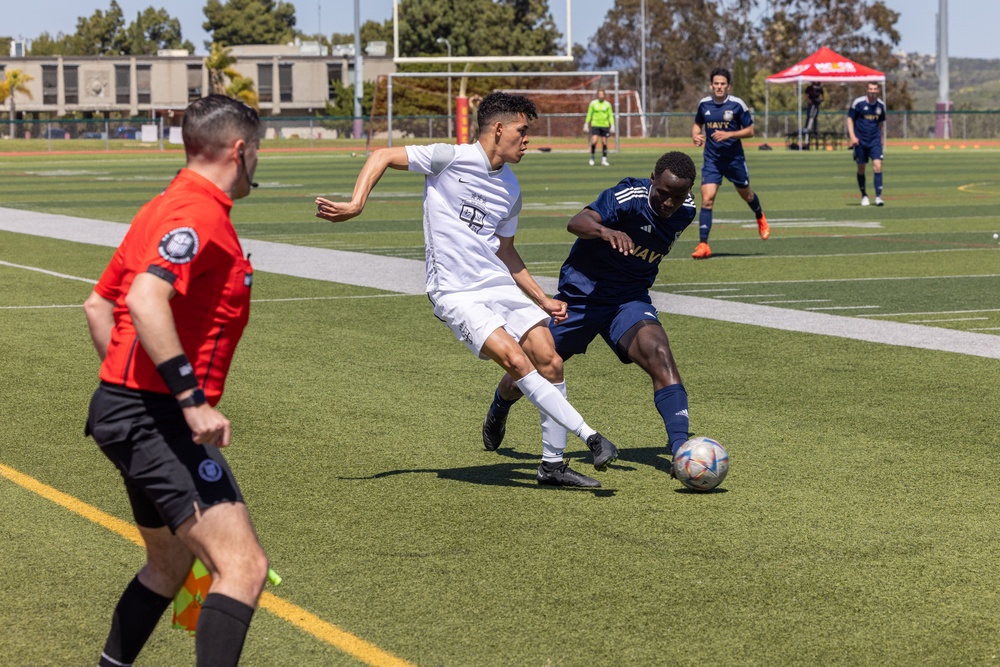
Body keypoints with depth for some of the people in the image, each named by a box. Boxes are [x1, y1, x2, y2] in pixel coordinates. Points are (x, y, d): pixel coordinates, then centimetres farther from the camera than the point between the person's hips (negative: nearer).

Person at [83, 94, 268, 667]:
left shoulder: (166, 208, 17)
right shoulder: (200, 215, -14)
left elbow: (99, 306, 22)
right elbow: (146, 302, -28)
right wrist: (194, 398, -27)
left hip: (129, 408, 11)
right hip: (157, 420, -11)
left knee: (171, 563, 25)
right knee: (244, 567, -16)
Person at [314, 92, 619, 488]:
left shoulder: (510, 188, 14)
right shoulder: (450, 159, -7)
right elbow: (382, 157, -3)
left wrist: (542, 300, 20)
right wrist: (356, 206, -17)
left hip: (500, 286, 7)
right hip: (455, 293, -7)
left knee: (550, 363, -5)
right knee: (514, 359, -22)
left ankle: (553, 464, 7)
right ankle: (590, 438, -18)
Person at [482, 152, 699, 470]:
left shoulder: (686, 210, -5)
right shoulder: (628, 197, -26)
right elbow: (577, 222, -44)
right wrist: (606, 231, -63)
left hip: (630, 299, 3)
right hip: (582, 294, -3)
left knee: (659, 354, -27)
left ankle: (679, 447, -32)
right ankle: (498, 412, 47)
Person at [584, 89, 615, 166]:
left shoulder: (607, 104, 2)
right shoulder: (593, 103, 1)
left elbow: (611, 116, 5)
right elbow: (589, 114, 7)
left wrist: (612, 126, -3)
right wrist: (586, 124, 4)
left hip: (605, 125, 1)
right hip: (595, 125, -1)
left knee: (604, 143, 2)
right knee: (594, 142, -13)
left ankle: (604, 160, 11)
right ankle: (592, 158, 5)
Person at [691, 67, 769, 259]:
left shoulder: (737, 104, -10)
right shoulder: (704, 104, 0)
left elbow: (750, 131, -6)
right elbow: (697, 124, 18)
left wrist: (728, 134, -21)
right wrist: (695, 135, -5)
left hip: (734, 159, -1)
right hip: (711, 160, 1)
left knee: (746, 195, 18)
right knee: (707, 199, -13)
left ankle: (760, 218, 53)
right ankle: (703, 245, -13)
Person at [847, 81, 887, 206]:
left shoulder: (881, 105, 5)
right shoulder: (858, 102, -7)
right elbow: (850, 119, -2)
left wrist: (880, 137, 19)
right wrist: (852, 136, -10)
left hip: (875, 141, 2)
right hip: (860, 141, -2)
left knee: (877, 166, -12)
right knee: (861, 169, 7)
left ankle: (878, 197, -11)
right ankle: (864, 196, 24)